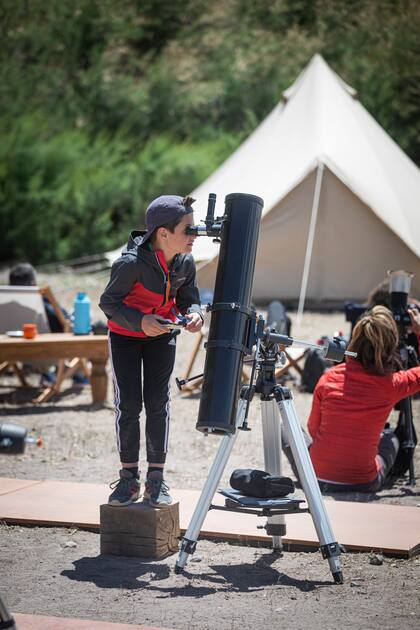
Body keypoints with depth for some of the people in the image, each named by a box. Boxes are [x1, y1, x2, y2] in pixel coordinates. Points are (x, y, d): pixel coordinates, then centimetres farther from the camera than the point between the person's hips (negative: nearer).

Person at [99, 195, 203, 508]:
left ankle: (156, 479, 2)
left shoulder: (186, 263, -16)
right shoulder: (131, 263, -31)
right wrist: (140, 321, -35)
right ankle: (129, 478, 6)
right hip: (126, 335, -3)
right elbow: (109, 302, -20)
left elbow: (189, 299, -2)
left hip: (162, 335, 3)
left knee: (158, 403, -5)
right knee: (128, 403, -6)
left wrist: (193, 315, -25)